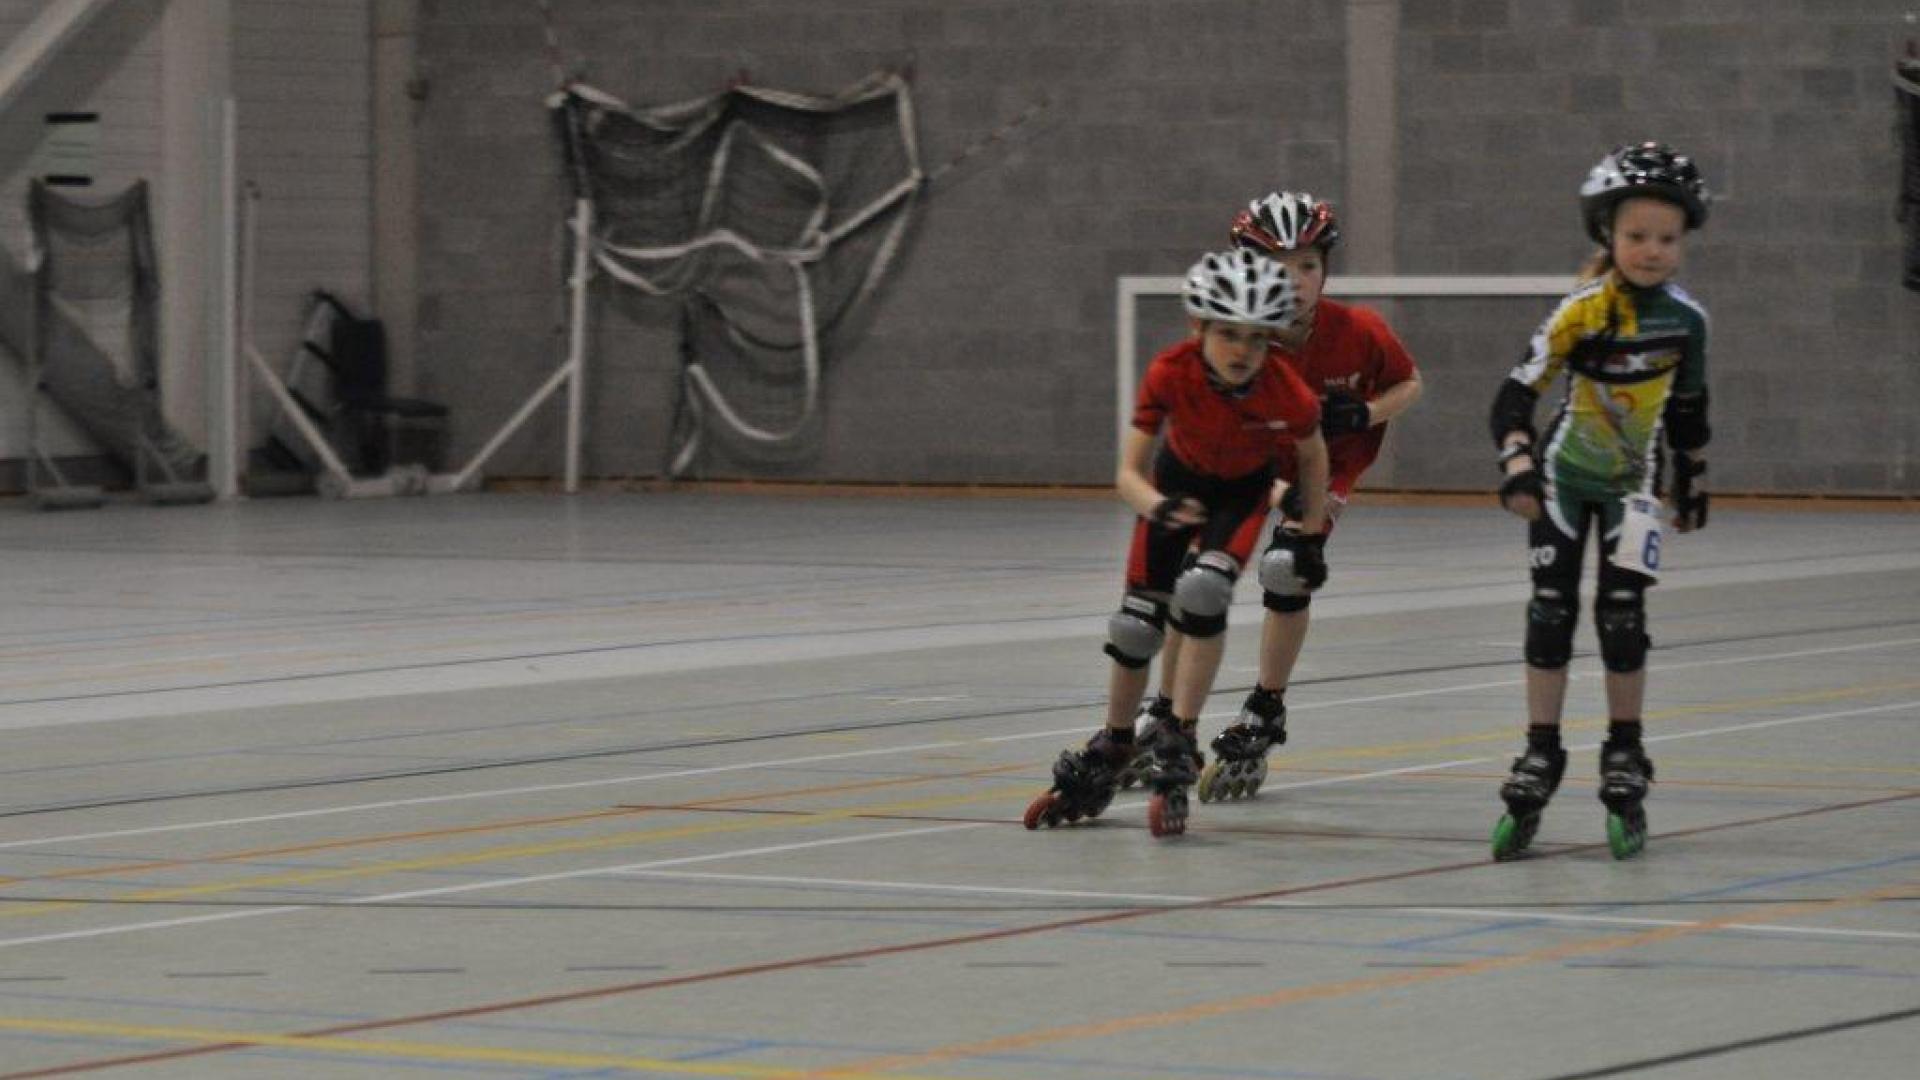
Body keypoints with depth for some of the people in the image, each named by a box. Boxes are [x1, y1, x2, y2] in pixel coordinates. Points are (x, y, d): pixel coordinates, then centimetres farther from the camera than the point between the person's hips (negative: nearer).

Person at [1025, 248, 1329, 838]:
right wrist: (1158, 507, -51)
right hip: (1179, 481, 2)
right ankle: (1110, 752, 26)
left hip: (1243, 491, -2)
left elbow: (1313, 456, -10)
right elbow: (1129, 471, -30)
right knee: (1136, 623, 2)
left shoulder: (1287, 393, -33)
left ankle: (1177, 746, -15)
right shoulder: (1169, 374, -34)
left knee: (1202, 591, -28)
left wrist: (1310, 536, -5)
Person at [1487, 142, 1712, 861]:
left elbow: (1687, 405, 10)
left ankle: (1625, 764, 6)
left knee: (1622, 614, -6)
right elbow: (1516, 393, -25)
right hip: (1564, 475, -2)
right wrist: (1518, 471, -38)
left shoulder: (1685, 317, -6)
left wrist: (1692, 485, 18)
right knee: (1550, 611, -3)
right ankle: (1539, 761, 7)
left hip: (1634, 481, 2)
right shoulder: (1584, 312, -21)